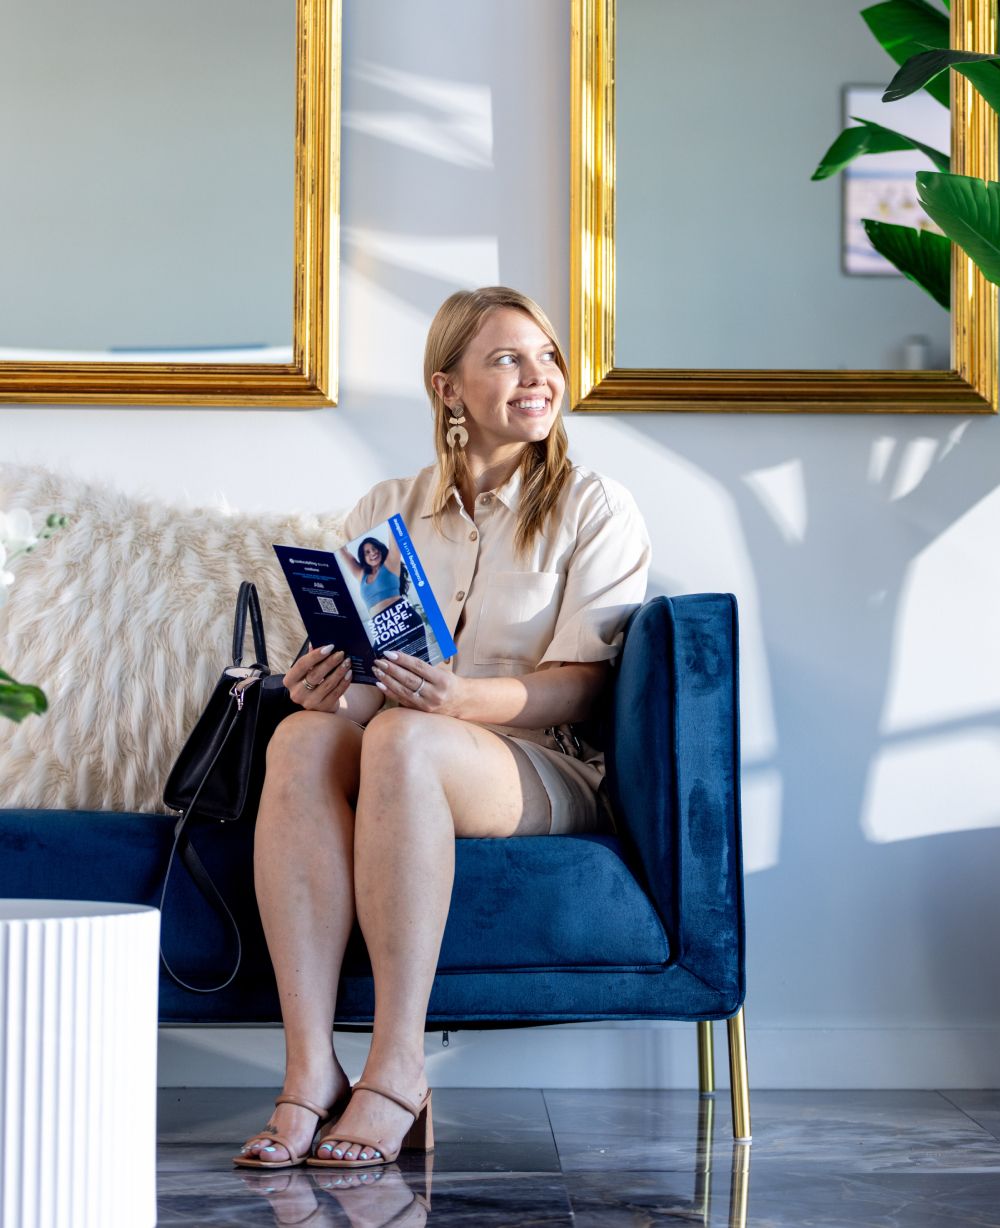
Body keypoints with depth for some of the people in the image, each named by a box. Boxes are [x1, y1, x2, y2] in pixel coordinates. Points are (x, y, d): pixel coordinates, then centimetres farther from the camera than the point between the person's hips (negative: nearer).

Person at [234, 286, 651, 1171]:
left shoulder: (596, 510, 8)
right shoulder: (387, 511, 18)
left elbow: (581, 685, -4)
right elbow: (343, 661, 12)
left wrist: (462, 698, -24)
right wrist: (320, 686, -15)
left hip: (544, 771, -3)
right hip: (393, 764, 3)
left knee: (401, 738, -37)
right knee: (304, 737, -33)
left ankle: (396, 1068, -38)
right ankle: (310, 1071, -38)